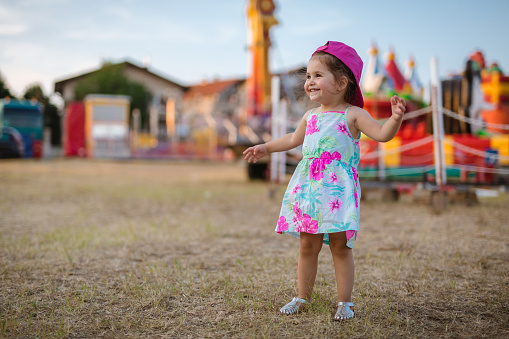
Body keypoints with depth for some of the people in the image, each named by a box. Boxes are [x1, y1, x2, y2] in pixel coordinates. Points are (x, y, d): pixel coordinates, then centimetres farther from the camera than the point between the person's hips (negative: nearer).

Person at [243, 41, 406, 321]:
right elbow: (294, 139, 31)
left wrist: (395, 118, -31)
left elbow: (382, 134, -12)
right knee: (307, 245, 9)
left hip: (339, 188, -5)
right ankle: (302, 298, 21)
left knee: (340, 246, -1)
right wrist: (266, 148, 37)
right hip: (308, 187, 5)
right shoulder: (311, 116, 13)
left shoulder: (352, 115, -3)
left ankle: (345, 302, 9)